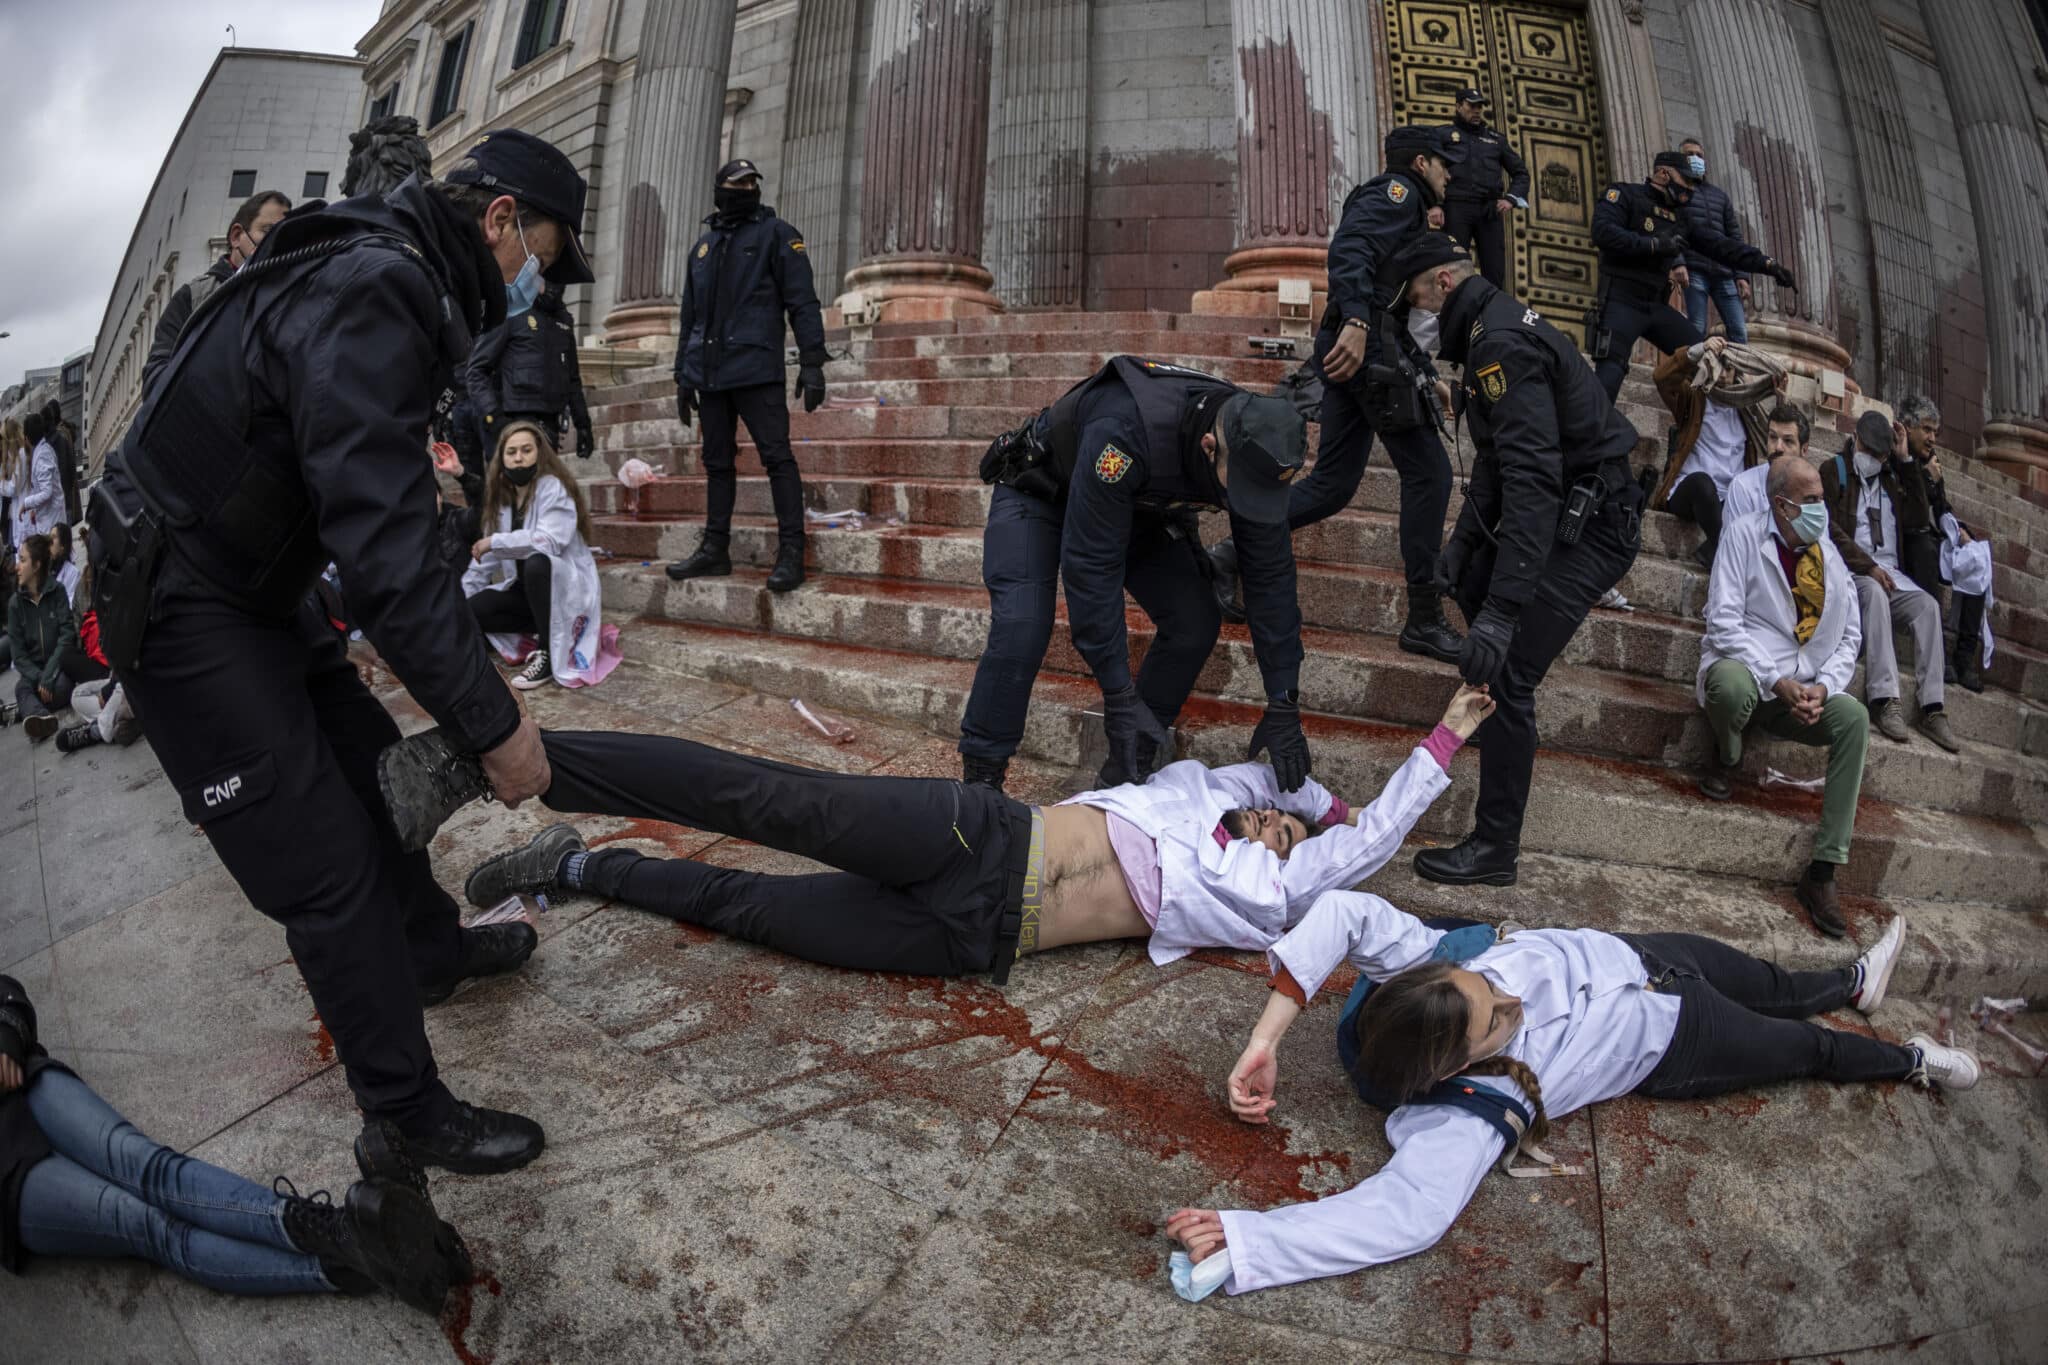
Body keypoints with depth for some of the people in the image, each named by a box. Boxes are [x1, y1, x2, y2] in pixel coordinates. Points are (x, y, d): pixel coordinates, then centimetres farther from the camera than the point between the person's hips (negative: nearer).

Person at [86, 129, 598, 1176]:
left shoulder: (395, 279, 6)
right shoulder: (371, 293, -27)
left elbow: (383, 515, 10)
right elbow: (385, 549, -32)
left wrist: (476, 685, 11)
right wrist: (491, 723, -26)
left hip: (257, 587, 10)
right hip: (181, 608, -10)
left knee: (376, 766, 20)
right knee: (327, 867, -5)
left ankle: (433, 948, 42)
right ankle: (408, 1113, 9)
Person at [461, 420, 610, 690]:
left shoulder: (553, 488, -14)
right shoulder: (502, 495, 8)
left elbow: (549, 541, -30)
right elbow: (487, 553, 11)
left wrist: (494, 542, -22)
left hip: (567, 587, -7)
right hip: (524, 589, 7)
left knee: (536, 563, -38)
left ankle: (548, 653, -24)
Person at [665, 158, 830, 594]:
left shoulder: (775, 234, 5)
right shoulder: (704, 245, 21)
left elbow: (802, 301, -4)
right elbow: (690, 317, 23)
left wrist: (812, 361, -14)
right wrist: (684, 375, 18)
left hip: (756, 370, -6)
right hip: (710, 374, 6)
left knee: (777, 456, -10)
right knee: (717, 462, 9)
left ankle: (790, 553, -9)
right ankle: (715, 550, 15)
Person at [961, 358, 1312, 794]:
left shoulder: (1254, 447, -25)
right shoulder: (1126, 435, -44)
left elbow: (1270, 574, -19)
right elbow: (1091, 566, -40)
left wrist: (1283, 707, -20)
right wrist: (1121, 698, -38)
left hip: (1137, 506, 5)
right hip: (1038, 492, -5)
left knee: (1195, 623, -11)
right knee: (1021, 629, -25)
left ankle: (1126, 773, 5)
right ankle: (979, 782, -8)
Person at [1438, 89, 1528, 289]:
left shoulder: (1497, 139, 21)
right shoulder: (1444, 134, 12)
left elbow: (1520, 172, 23)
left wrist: (1511, 199, 4)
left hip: (1490, 210, 3)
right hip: (1457, 207, -3)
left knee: (1495, 270, -3)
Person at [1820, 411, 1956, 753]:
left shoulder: (1891, 478, 23)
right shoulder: (1834, 471, 8)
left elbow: (1918, 520, 9)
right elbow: (1830, 529, -5)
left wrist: (1906, 460, 8)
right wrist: (1868, 567, -15)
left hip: (1891, 574, 5)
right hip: (1851, 572, -5)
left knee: (1928, 605, -23)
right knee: (1874, 592, -36)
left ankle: (1931, 708, -27)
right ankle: (1884, 700, -42)